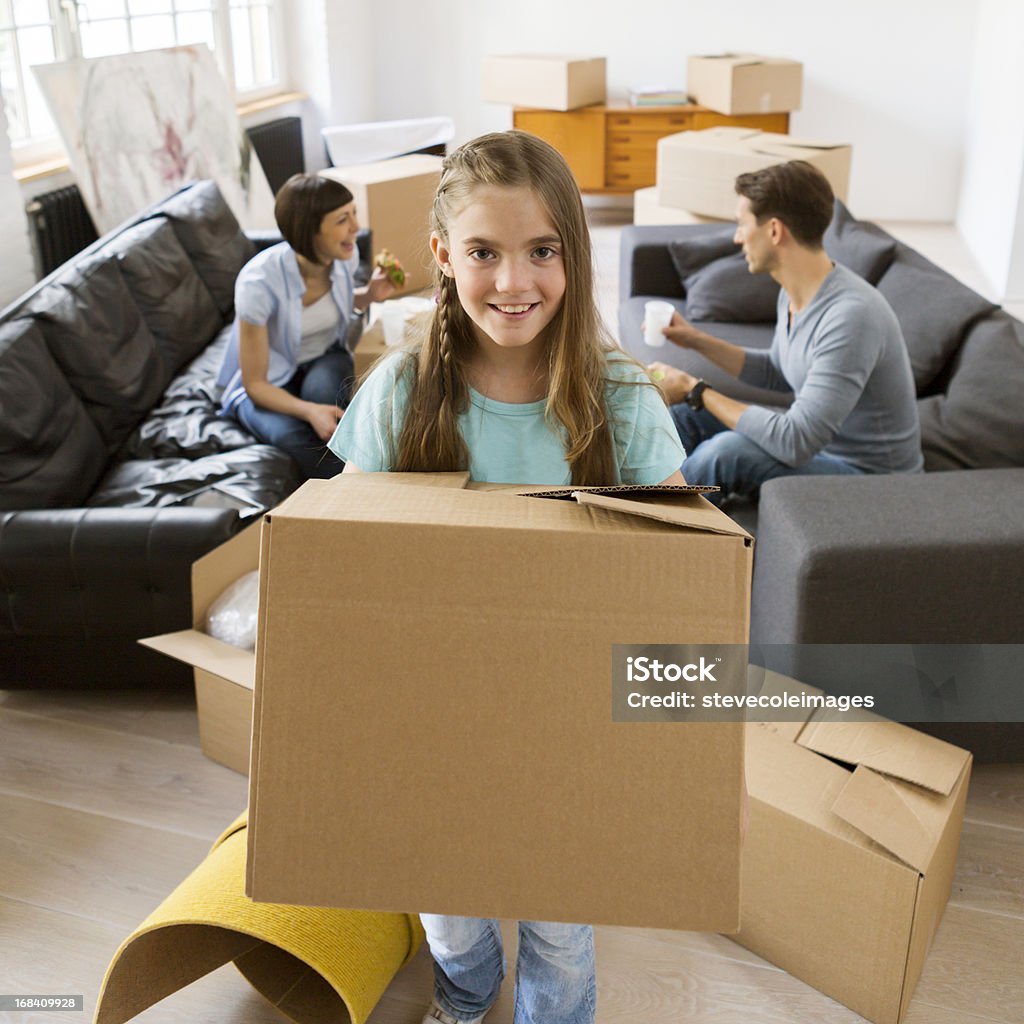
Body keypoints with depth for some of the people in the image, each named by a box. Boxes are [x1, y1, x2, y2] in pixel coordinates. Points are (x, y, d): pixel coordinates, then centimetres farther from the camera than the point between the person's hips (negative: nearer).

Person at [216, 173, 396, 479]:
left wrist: (370, 295, -9)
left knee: (322, 386, -34)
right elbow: (255, 384, -22)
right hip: (269, 383, -3)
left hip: (325, 361, 4)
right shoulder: (259, 282, -30)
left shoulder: (345, 256, -14)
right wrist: (309, 411, -41)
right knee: (293, 435, -36)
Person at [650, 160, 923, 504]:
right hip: (820, 445, 9)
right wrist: (698, 340, 8)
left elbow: (794, 442, -33)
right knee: (685, 416, 4)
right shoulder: (795, 292, -1)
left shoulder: (850, 315, -30)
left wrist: (695, 391, -24)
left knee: (726, 452, -28)